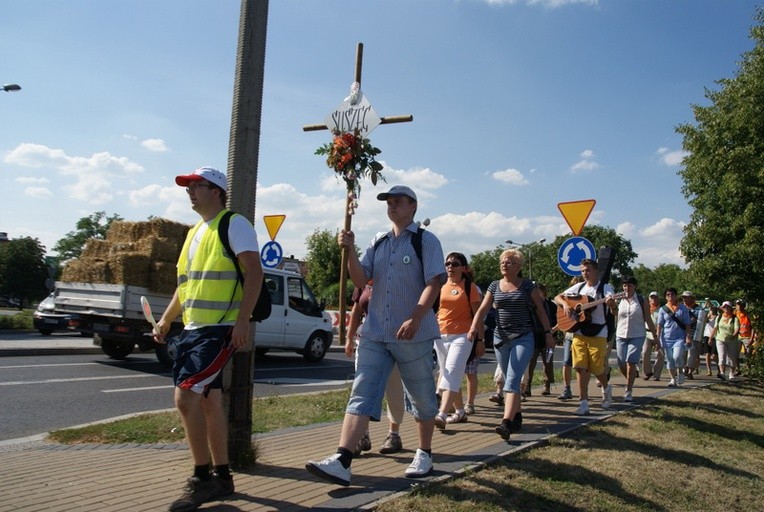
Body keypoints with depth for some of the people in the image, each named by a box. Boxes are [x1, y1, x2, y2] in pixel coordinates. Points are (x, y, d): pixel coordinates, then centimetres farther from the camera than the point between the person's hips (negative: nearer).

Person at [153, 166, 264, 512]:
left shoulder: (234, 224, -7)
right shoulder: (195, 232, 19)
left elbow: (254, 272, -16)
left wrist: (242, 320, -23)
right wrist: (166, 320, 18)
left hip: (220, 329, -9)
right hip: (193, 329, 9)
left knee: (185, 397, -15)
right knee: (209, 402, 11)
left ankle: (202, 478, -2)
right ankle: (222, 477, 21)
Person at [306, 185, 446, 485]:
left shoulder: (425, 241, -2)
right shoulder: (378, 243, 15)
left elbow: (434, 282, -12)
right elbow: (360, 279, 7)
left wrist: (415, 320, -24)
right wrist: (350, 251, -9)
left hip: (414, 335, -4)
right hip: (375, 333, 4)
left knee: (421, 398, 10)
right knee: (361, 396, -6)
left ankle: (424, 454, 29)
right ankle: (341, 462, -11)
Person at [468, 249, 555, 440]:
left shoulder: (528, 286, 0)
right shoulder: (495, 286, 7)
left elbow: (540, 309, 5)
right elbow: (483, 309, 0)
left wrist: (548, 333, 2)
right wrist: (474, 327, -16)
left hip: (523, 338, -4)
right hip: (501, 338, 4)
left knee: (512, 379, -16)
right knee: (509, 380, 13)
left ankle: (506, 422, -24)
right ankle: (517, 415, 29)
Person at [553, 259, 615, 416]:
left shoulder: (605, 288, -3)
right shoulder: (578, 287, 8)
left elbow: (614, 311, -18)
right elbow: (557, 298, 10)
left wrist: (611, 303, -42)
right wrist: (565, 304, -12)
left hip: (598, 334, -3)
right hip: (579, 333, 3)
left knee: (597, 368, 0)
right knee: (581, 367, -3)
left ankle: (606, 388, 33)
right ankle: (583, 403, 1)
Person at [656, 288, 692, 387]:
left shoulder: (683, 308, 6)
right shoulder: (662, 309, 7)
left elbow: (687, 324, 5)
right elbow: (659, 325, 6)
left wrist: (688, 336, -4)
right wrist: (658, 338, -1)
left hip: (680, 337, -2)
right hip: (667, 338, 2)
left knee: (677, 356, -19)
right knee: (669, 359, 3)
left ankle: (680, 372, 8)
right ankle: (673, 379, 14)